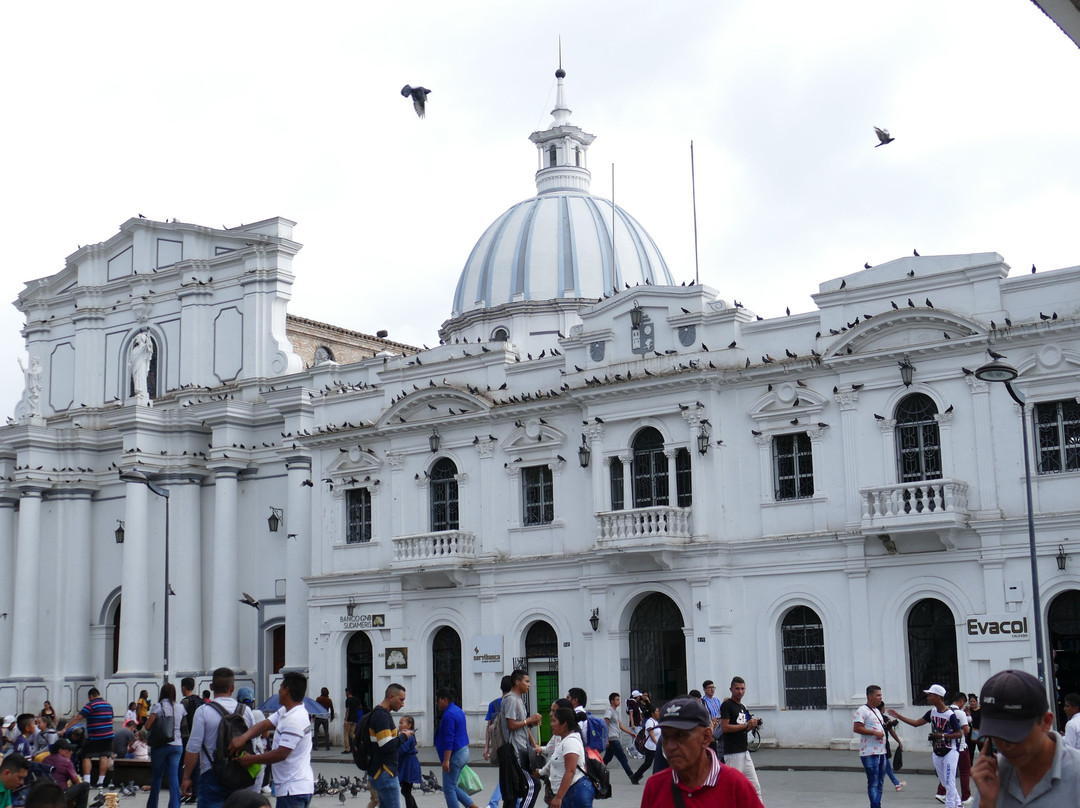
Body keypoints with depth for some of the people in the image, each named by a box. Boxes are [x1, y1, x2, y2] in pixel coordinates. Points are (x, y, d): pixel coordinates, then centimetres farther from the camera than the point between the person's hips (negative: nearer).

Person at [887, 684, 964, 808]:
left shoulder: (950, 715, -16)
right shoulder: (932, 712, 6)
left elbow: (959, 733, -14)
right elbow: (916, 723, 11)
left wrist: (942, 736, -22)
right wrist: (898, 716, 8)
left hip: (950, 751, -8)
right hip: (937, 753, 8)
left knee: (949, 782, -9)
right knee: (944, 782, 12)